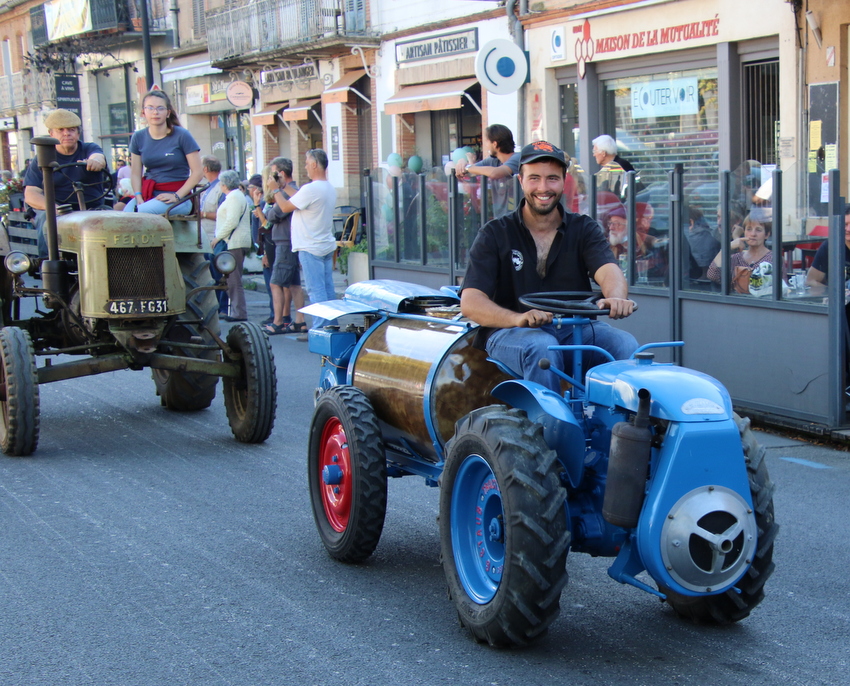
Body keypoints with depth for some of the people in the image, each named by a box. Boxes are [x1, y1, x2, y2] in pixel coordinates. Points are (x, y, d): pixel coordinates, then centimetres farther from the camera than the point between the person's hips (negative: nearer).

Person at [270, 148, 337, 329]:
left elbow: (286, 207, -10)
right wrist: (284, 186, 23)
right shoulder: (330, 189, 10)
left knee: (316, 290, -7)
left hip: (311, 248, -9)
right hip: (327, 246, 9)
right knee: (328, 289, 10)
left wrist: (276, 189, 6)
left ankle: (319, 329, -7)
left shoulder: (311, 189, -19)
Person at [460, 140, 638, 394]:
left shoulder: (584, 229, 10)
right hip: (510, 334, -2)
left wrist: (615, 297, -37)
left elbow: (608, 271, -10)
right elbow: (470, 302, -9)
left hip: (574, 330, 2)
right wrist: (519, 319, -30)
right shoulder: (495, 234, 3)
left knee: (625, 344, -26)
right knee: (542, 347, -35)